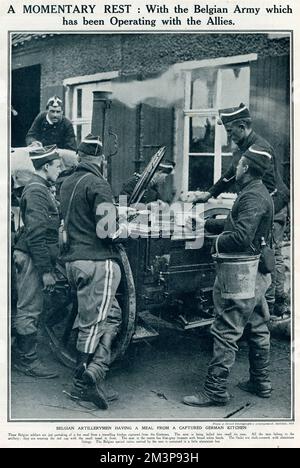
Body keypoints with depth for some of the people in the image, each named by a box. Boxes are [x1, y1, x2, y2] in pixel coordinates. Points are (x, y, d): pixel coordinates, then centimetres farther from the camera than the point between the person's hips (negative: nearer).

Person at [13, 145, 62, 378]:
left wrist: (49, 267, 23)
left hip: (37, 258, 10)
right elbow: (36, 235, -21)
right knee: (30, 310, -2)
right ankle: (28, 360, 7)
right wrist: (46, 271, -21)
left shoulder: (42, 189, 17)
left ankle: (24, 356, 25)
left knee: (30, 309, 15)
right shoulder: (36, 191, -15)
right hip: (32, 259, -10)